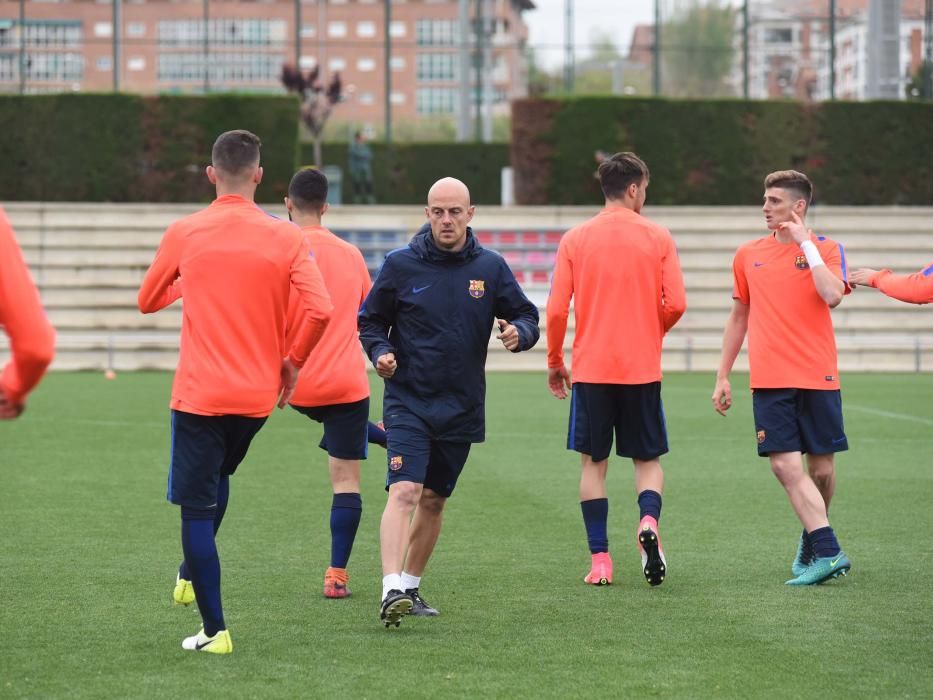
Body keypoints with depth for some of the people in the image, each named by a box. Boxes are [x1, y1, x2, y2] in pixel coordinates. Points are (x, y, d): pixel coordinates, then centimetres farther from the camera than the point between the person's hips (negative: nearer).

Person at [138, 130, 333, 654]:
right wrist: (292, 360, 5)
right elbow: (321, 311, -12)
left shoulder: (185, 234, -3)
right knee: (218, 477, 30)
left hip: (200, 394, -3)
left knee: (197, 507, 0)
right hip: (258, 394, 3)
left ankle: (215, 630, -4)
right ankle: (192, 576, 31)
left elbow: (148, 301, 11)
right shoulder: (286, 238, -3)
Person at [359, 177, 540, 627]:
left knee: (434, 501, 14)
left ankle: (411, 586, 29)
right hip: (408, 401, -3)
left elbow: (526, 317, 8)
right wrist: (380, 352, -13)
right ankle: (392, 590, -28)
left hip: (462, 408, 3)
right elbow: (370, 320, 7)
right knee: (404, 492, -20)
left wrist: (519, 333, -15)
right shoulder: (401, 265, -3)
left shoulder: (490, 268, 2)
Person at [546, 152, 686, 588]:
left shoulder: (576, 239, 0)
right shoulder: (657, 237, -2)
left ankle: (600, 560, 3)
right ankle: (649, 522, -18)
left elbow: (556, 310, -3)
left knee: (593, 461, 8)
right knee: (647, 458, 11)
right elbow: (675, 304, -5)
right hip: (642, 368, 0)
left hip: (591, 368, 1)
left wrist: (554, 363, 11)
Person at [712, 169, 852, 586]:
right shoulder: (749, 255, 11)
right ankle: (828, 552, -17)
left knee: (822, 467, 4)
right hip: (769, 380, 2)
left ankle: (812, 539, 29)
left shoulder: (826, 250, 3)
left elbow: (832, 296, -17)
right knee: (785, 465, -13)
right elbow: (738, 318, 19)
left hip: (818, 378, -2)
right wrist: (722, 377, 17)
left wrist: (805, 244, -11)